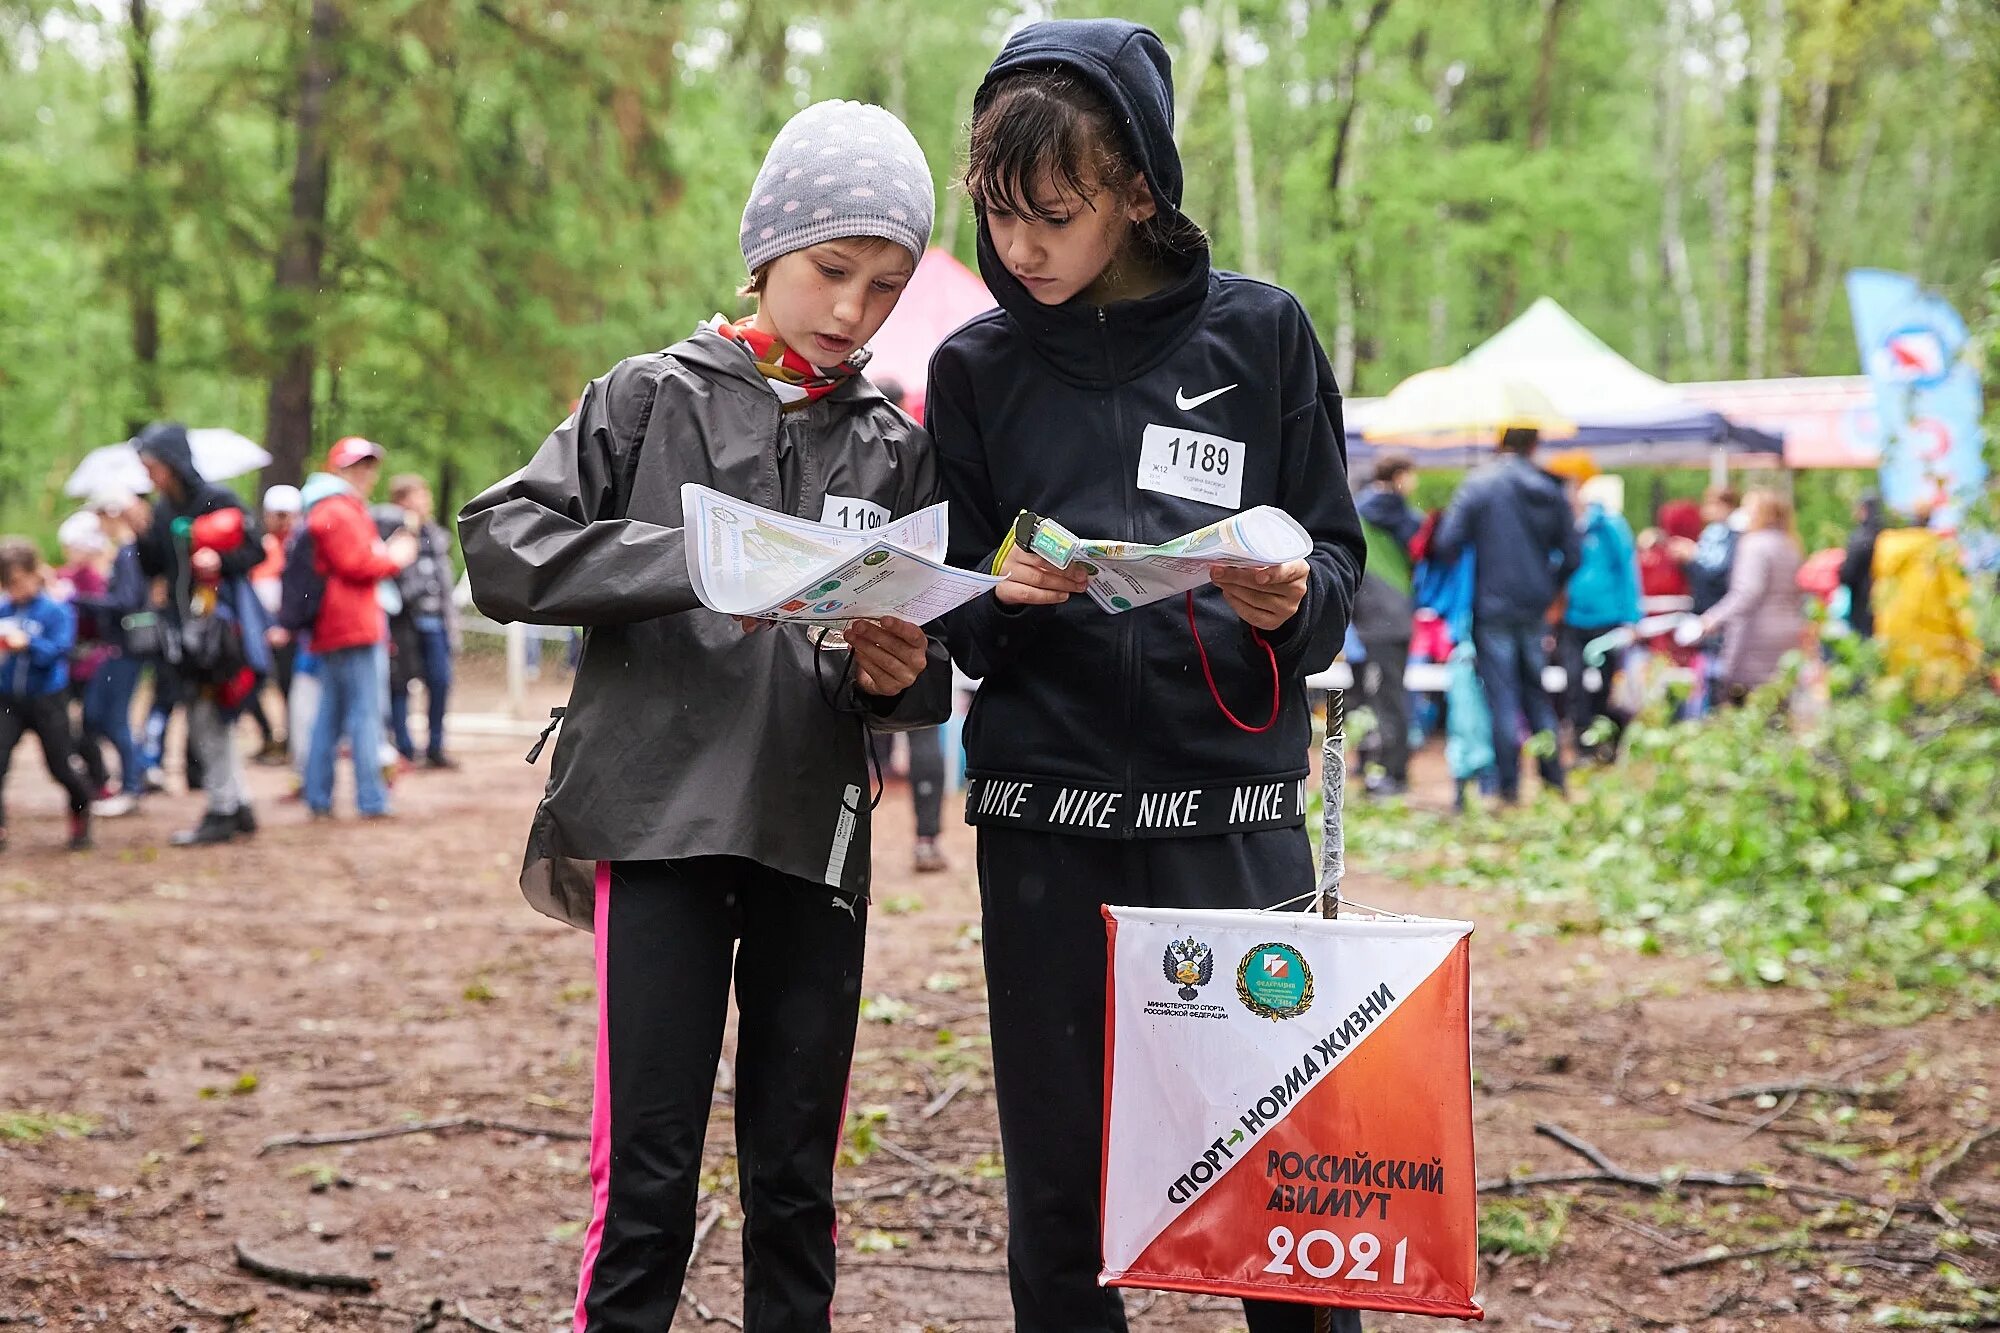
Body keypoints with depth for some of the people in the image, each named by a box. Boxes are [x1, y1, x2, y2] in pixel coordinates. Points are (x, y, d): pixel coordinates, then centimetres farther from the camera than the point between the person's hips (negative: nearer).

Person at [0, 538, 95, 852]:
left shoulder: (56, 611, -9)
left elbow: (59, 651, -18)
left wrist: (28, 644, -32)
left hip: (47, 700, -3)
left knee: (59, 767, 7)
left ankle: (81, 810, 34)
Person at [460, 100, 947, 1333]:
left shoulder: (897, 450, 12)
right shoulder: (654, 398, 5)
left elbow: (930, 682, 14)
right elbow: (503, 547, -5)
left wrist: (897, 675, -11)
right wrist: (695, 563, -16)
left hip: (814, 837, 3)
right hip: (657, 818, -3)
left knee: (797, 1183, 8)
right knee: (649, 1171, -6)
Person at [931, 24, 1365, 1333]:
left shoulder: (1261, 333, 3)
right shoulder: (976, 368, 7)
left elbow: (1339, 560, 6)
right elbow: (955, 618, 11)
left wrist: (1290, 603, -16)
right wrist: (1001, 593, -12)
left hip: (1236, 805, -1)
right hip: (1045, 817, 1)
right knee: (1058, 1180, 3)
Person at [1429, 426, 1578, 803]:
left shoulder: (1479, 484, -9)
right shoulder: (1551, 491, 3)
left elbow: (1446, 545, -14)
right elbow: (1570, 555, 6)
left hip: (1493, 606, -4)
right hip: (1536, 609, 4)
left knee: (1502, 700, -1)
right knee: (1538, 695, 15)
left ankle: (1509, 787, -1)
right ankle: (1554, 780, 17)